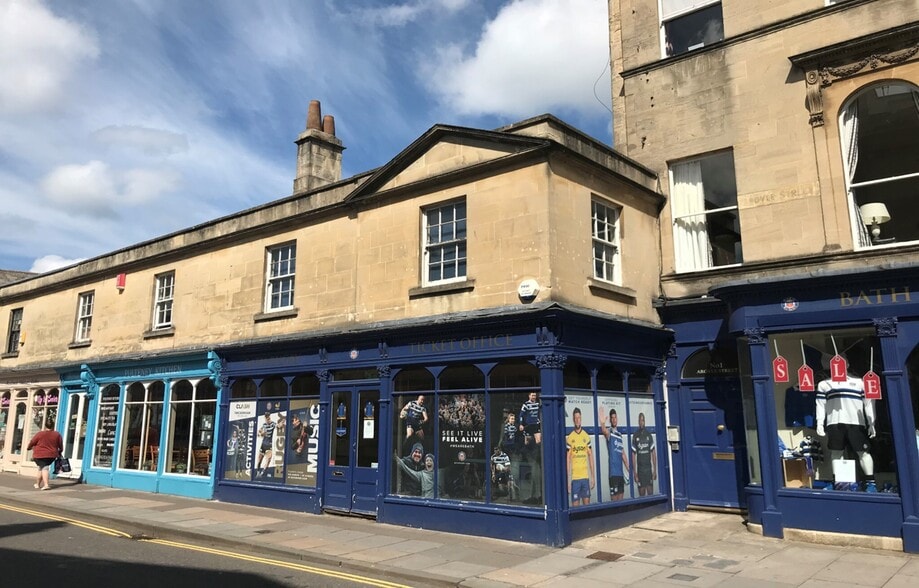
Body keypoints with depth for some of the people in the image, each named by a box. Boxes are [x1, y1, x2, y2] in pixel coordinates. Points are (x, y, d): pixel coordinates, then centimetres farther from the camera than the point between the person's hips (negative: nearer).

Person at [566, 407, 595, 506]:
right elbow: (568, 459, -2)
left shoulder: (587, 436, 7)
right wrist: (567, 480, -4)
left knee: (587, 503, 7)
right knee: (575, 504, -1)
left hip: (586, 476, 3)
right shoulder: (569, 438, -3)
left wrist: (592, 476, 7)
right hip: (574, 477, -3)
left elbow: (590, 456, 11)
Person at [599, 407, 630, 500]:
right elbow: (604, 431, -33)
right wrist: (602, 424, -55)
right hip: (613, 472, -7)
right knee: (614, 498, -6)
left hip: (621, 472, 7)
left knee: (621, 498, 11)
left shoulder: (619, 434, 16)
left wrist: (629, 470, 19)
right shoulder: (609, 431, -6)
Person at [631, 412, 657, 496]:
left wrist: (655, 470, 1)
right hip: (640, 469, -1)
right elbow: (633, 455, 1)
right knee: (641, 492, 2)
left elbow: (653, 453, 5)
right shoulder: (635, 436, 0)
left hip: (649, 468, 1)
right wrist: (634, 472, -4)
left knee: (650, 491, 2)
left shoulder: (649, 435, 3)